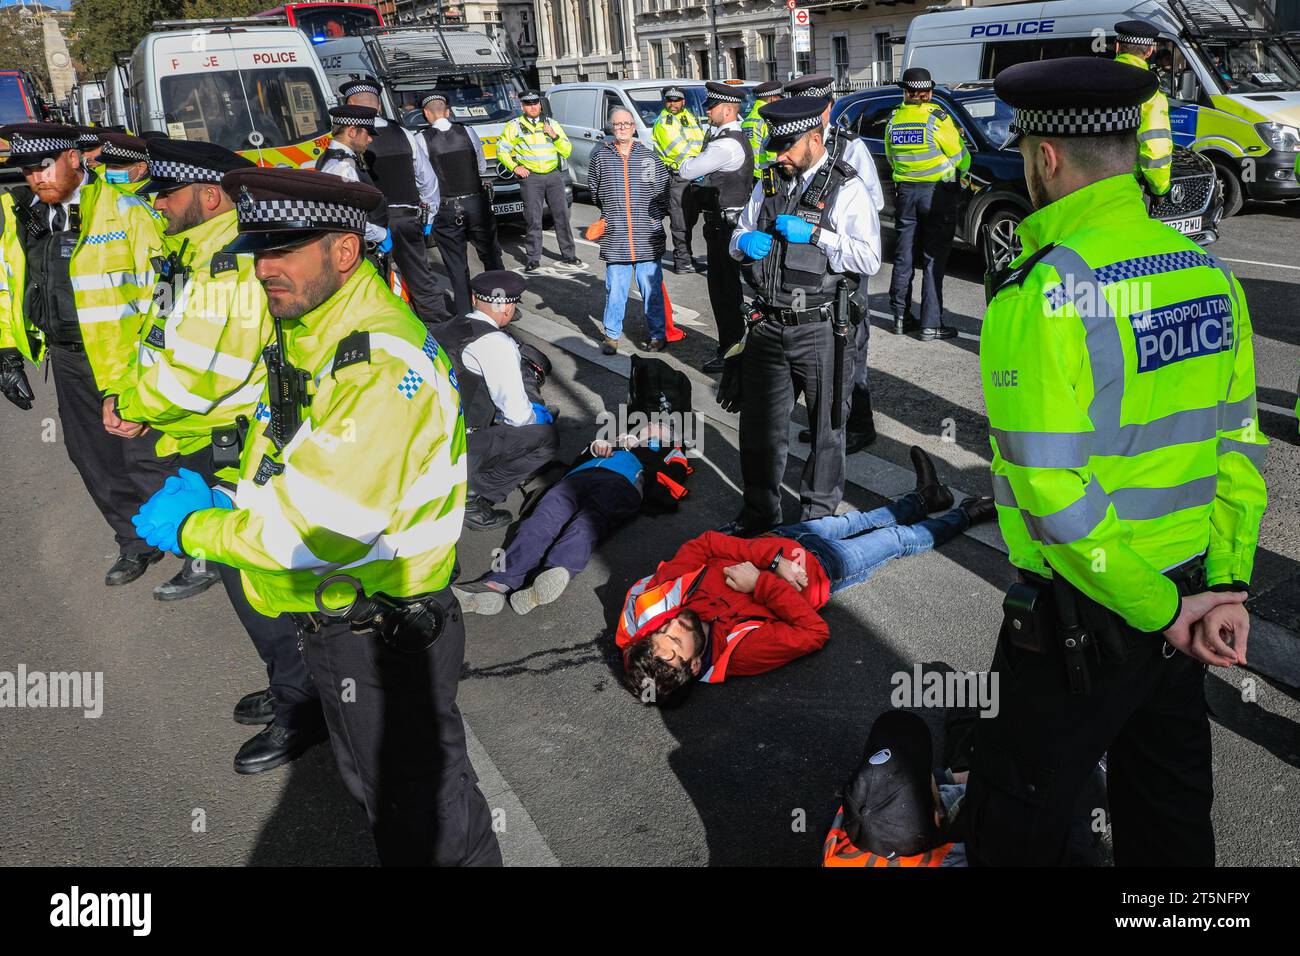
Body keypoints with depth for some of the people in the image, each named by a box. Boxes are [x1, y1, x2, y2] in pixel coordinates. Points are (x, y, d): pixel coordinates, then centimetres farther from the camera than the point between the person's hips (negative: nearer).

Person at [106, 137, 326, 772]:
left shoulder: (231, 269, -24)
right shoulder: (199, 256, 10)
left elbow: (192, 376, -27)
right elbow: (161, 342, 16)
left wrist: (129, 404, -11)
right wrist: (127, 395, -1)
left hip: (236, 458, -10)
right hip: (207, 454, 10)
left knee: (258, 585, 2)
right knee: (246, 577, 20)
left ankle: (302, 710, 20)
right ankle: (291, 690, 37)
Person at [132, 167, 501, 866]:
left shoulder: (382, 365, -29)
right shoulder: (306, 333, 4)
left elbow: (319, 528, -31)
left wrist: (190, 529, -18)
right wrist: (222, 493, -6)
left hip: (384, 633, -9)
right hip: (337, 618, 10)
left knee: (420, 809, 11)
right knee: (372, 783, 28)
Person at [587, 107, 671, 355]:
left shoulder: (649, 156, 4)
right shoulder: (600, 156, 5)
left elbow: (663, 191, 12)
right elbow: (595, 192, 17)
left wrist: (654, 218, 6)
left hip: (648, 239, 0)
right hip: (615, 239, 0)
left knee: (652, 289, 4)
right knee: (615, 290, 4)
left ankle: (657, 334, 16)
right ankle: (612, 334, 18)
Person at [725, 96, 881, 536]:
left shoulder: (847, 189, -5)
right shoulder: (770, 185, 13)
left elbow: (869, 259, -15)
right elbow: (738, 234, 22)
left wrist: (814, 233, -18)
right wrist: (745, 241, -2)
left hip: (820, 332, -5)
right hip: (768, 327, 5)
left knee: (826, 428, 8)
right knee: (758, 425, 12)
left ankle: (818, 513, 25)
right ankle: (760, 511, 29)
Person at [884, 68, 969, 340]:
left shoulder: (893, 120, 3)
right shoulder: (936, 117, -12)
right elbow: (959, 155, -5)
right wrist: (962, 170, 15)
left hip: (905, 191, 5)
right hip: (937, 192, -4)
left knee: (904, 256, 12)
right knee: (934, 259, -2)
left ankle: (901, 318, 17)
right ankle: (931, 325, -2)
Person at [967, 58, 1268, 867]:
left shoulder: (1044, 293, -21)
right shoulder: (1207, 273, 3)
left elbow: (1054, 491, -24)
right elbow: (1239, 445, 5)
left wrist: (1161, 612, -13)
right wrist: (1225, 588, 2)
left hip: (1078, 617, -7)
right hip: (1180, 594, 8)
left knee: (1017, 821, 11)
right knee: (1168, 816, 22)